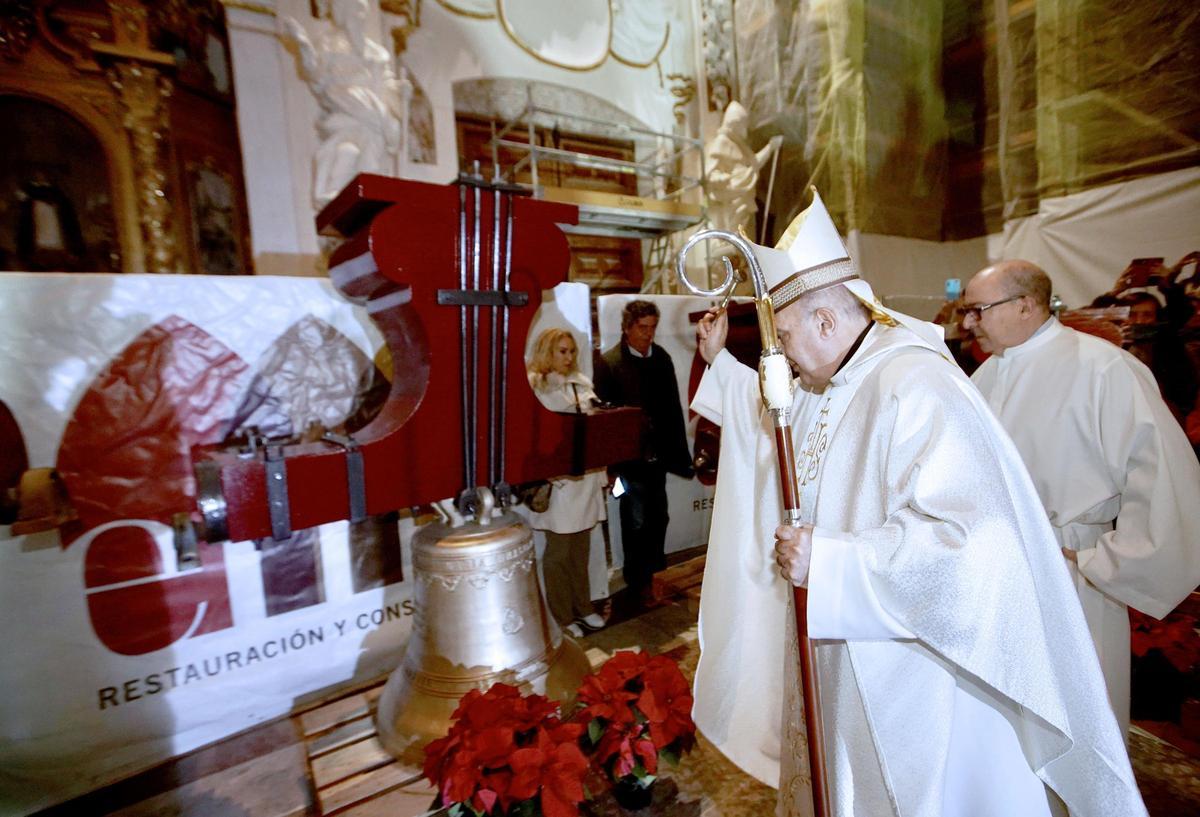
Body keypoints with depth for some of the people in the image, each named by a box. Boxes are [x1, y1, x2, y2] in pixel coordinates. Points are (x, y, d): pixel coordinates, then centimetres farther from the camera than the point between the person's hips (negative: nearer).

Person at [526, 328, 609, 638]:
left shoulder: (582, 383, 11)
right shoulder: (534, 386, -8)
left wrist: (602, 474, 11)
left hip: (587, 476, 6)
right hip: (558, 479, -6)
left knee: (581, 548, 17)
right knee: (559, 551, 7)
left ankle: (582, 606, 33)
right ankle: (562, 617, 23)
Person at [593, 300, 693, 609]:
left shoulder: (662, 358, 5)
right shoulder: (608, 362, -11)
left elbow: (673, 407, 7)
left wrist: (680, 450, 6)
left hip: (659, 452, 5)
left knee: (658, 517, 17)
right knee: (636, 520, 8)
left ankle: (654, 570, 38)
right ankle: (639, 582, 26)